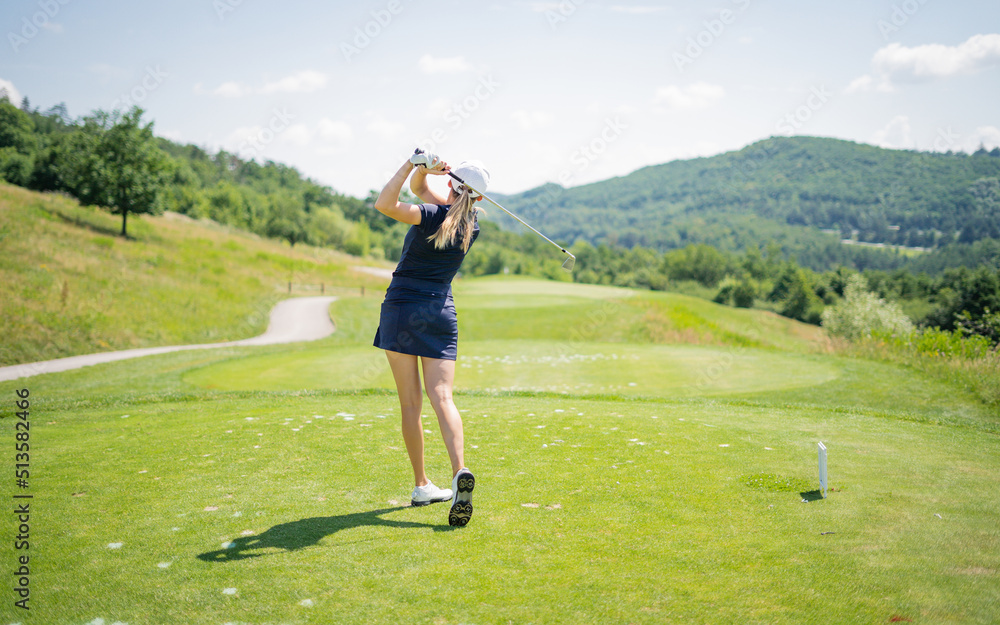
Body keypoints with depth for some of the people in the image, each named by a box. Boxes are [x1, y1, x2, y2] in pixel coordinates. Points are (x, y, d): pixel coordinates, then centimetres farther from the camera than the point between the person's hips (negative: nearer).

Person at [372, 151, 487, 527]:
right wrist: (422, 170, 2)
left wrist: (413, 165, -17)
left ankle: (421, 486, 9)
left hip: (401, 309, -3)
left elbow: (384, 204, -23)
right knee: (442, 398, -6)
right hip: (441, 313, 4)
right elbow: (419, 188, 20)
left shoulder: (434, 215, -8)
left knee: (410, 403, 4)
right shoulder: (471, 226, 9)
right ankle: (460, 472, -28)